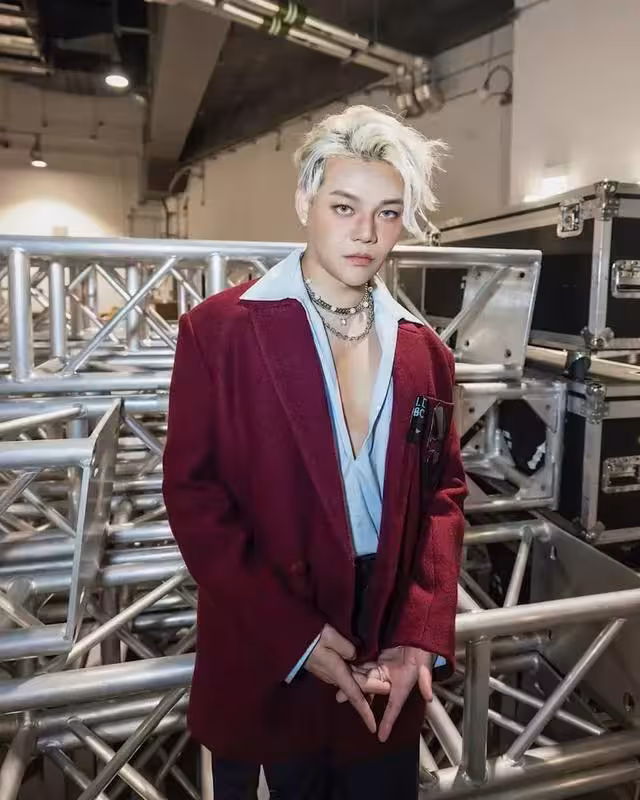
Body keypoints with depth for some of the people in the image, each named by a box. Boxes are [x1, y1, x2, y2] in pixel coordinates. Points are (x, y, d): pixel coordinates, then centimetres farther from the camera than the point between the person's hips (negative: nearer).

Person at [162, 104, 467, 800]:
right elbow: (193, 494, -11)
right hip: (264, 665, -3)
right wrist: (293, 637, -15)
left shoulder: (423, 350, 3)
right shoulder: (218, 330, -10)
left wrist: (422, 634, -7)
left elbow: (442, 493, 4)